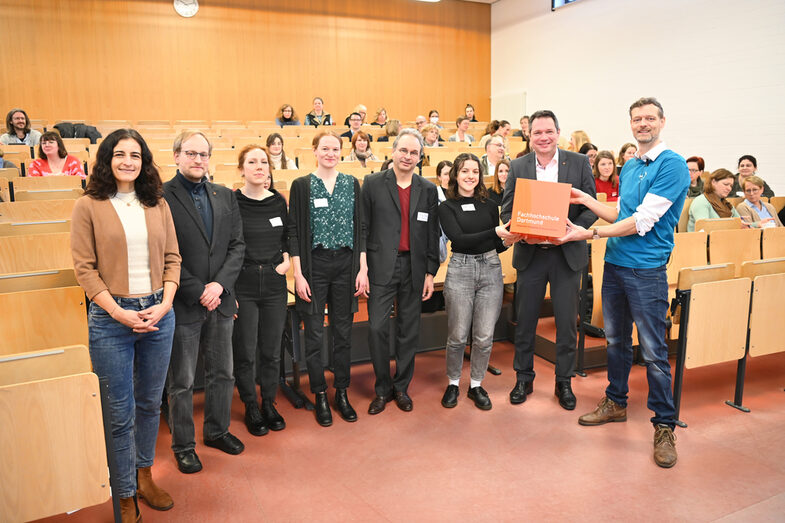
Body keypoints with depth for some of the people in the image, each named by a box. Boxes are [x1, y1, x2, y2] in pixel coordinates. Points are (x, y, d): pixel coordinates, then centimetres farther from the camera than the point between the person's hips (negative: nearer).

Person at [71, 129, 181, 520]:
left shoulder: (158, 205, 7)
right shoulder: (88, 206, -2)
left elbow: (172, 259, 7)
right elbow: (84, 267, -5)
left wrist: (164, 303, -7)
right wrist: (118, 311, -13)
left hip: (158, 314, 3)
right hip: (111, 317, -3)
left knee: (150, 403, 15)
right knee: (121, 411, 5)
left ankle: (144, 476, 34)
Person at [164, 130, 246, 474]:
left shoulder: (225, 197, 9)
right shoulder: (161, 198, -8)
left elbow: (237, 246, 5)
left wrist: (219, 284, -9)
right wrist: (199, 292, -15)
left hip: (221, 301, 5)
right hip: (183, 305, -5)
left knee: (222, 374, 17)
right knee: (181, 382, 8)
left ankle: (217, 431, 37)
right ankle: (183, 445, 25)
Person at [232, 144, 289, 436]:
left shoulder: (278, 201, 5)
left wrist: (286, 260, 0)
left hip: (274, 284, 3)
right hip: (243, 286, -3)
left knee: (272, 351, 11)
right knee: (245, 353, 6)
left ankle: (269, 403, 30)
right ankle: (251, 407, 26)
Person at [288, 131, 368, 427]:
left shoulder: (352, 184, 7)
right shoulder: (301, 185, -1)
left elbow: (360, 228, 7)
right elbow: (294, 232, -2)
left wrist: (363, 269, 0)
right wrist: (298, 274, -8)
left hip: (346, 264, 2)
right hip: (314, 265, -2)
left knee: (343, 332, 10)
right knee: (315, 334, 4)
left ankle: (342, 393, 25)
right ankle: (320, 396, 20)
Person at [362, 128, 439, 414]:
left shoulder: (428, 189, 8)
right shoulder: (373, 183, 0)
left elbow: (432, 233, 9)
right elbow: (363, 227, 0)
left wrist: (430, 272, 5)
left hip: (414, 268, 3)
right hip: (381, 267, -2)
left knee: (409, 330, 9)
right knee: (377, 327, -3)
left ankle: (402, 387, 25)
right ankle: (382, 389, 15)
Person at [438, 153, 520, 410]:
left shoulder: (490, 205, 11)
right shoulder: (447, 207, 1)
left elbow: (495, 245, 14)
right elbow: (459, 239, -13)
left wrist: (508, 241, -8)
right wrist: (495, 232, -19)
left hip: (490, 268, 3)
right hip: (460, 270, -2)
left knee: (484, 337, 3)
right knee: (457, 336, 4)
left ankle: (476, 385, 22)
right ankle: (453, 383, 24)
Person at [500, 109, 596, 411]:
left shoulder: (579, 163, -1)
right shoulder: (517, 167, 2)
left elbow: (591, 208, -1)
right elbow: (506, 210, 2)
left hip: (567, 253, -1)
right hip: (530, 254, 1)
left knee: (567, 322, 7)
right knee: (525, 321, 11)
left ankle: (564, 382, 25)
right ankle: (523, 378, 28)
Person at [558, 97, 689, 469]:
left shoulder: (672, 165, -11)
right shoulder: (628, 167, 13)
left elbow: (642, 221, -19)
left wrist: (590, 233, -18)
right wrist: (587, 201, 6)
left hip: (647, 270, -7)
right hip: (614, 264, 7)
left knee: (653, 350, -1)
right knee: (616, 340, 17)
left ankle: (664, 425, 13)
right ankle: (615, 403, 33)